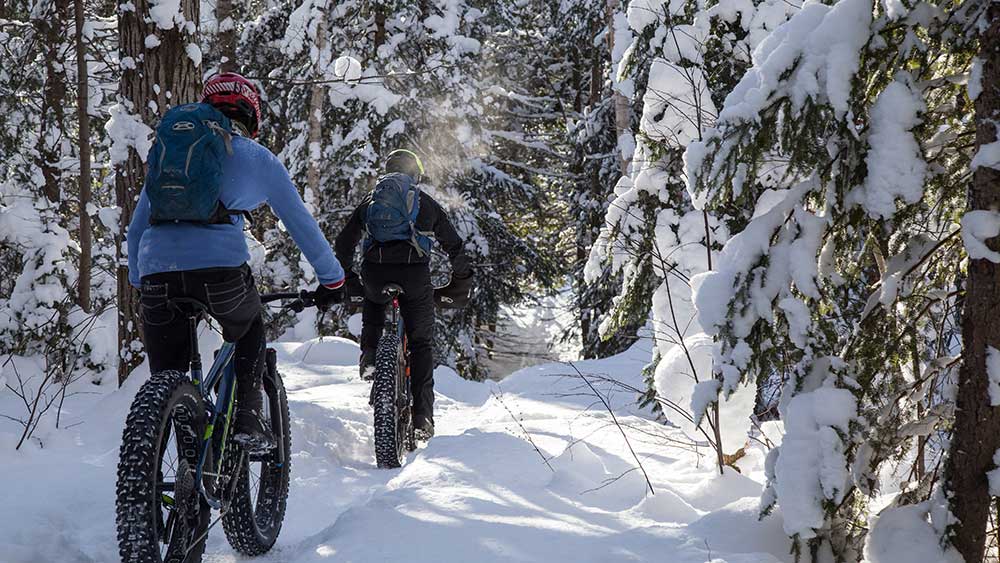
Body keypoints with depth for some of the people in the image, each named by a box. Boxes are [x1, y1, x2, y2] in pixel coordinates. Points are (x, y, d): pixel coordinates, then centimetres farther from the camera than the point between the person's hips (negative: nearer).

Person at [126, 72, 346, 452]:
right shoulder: (258, 158, 18)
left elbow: (135, 228, 29)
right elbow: (301, 224, 23)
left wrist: (139, 283, 39)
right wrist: (332, 279, 34)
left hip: (157, 272, 2)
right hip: (220, 267, -2)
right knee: (249, 334, 30)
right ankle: (247, 418, 14)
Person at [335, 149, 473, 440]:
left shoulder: (370, 200, 25)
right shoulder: (427, 203, 23)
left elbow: (343, 244, 25)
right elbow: (455, 246, 22)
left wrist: (348, 279, 34)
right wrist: (462, 283, 32)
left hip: (374, 271, 1)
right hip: (414, 271, -1)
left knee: (372, 303, 34)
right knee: (421, 343, 9)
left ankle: (369, 356, 9)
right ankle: (422, 418, 1)